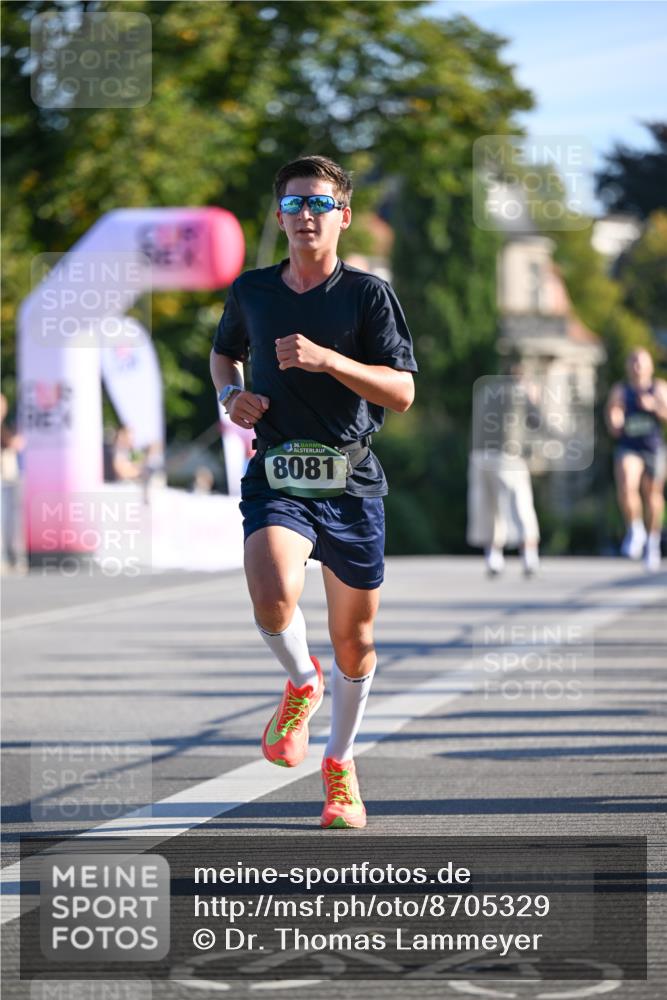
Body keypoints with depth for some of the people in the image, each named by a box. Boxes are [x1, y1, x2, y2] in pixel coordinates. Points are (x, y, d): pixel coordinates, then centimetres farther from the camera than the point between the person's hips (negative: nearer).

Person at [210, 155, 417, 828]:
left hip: (351, 482, 0)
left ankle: (340, 761, 31)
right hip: (276, 479, 0)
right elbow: (223, 351, 28)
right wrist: (230, 393, 6)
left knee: (354, 641, 8)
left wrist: (327, 360, -20)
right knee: (273, 597, -29)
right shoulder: (251, 292, 7)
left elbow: (401, 393, -8)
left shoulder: (368, 294, -2)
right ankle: (302, 682, 4)